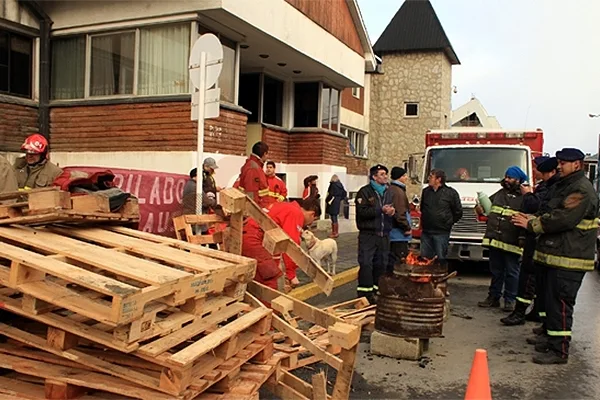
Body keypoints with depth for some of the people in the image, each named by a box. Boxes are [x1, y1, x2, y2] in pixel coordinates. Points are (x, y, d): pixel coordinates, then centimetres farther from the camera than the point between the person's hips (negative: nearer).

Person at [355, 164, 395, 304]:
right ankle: (364, 293, -3)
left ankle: (376, 290, 22)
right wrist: (381, 210, -21)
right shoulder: (365, 191, -5)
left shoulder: (388, 192, 15)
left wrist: (392, 211, -2)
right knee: (366, 264, -8)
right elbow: (362, 211, -16)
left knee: (381, 264, 10)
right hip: (368, 234, -6)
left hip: (384, 234, 6)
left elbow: (392, 209, 23)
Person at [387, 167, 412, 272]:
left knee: (391, 259, 15)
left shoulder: (390, 189, 15)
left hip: (391, 231, 10)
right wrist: (407, 227, -14)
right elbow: (400, 213, -22)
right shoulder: (398, 191, -17)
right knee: (398, 259, -6)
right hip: (398, 234, -10)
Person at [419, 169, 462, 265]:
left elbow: (458, 212, 1)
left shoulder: (451, 193, -5)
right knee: (424, 259, 9)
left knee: (441, 259, 1)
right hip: (426, 232, 5)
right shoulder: (426, 191, 10)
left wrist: (448, 223, 4)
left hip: (441, 233, -5)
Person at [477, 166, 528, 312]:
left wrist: (523, 237, -18)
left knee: (511, 272, 4)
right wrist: (480, 209, 6)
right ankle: (493, 297, 22)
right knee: (496, 271, 14)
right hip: (494, 240, 6)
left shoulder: (523, 197, -4)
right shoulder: (499, 194, 16)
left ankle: (510, 300, 13)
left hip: (512, 243, -6)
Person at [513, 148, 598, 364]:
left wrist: (532, 224, -15)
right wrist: (533, 219, 5)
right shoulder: (563, 186, 18)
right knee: (552, 300, 18)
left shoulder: (581, 191, -15)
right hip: (557, 254, 10)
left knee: (560, 304, -7)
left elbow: (562, 219, -24)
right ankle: (552, 338, 31)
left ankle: (559, 350, -1)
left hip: (569, 258, -10)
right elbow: (552, 214, 23)